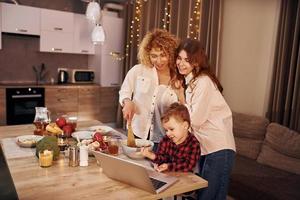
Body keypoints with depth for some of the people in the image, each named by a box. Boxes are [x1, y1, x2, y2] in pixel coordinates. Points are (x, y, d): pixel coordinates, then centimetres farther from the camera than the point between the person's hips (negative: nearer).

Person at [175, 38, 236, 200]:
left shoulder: (203, 82, -17)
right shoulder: (188, 81, 10)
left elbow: (195, 120, -18)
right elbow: (189, 115, 7)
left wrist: (181, 99, -7)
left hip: (219, 148, -9)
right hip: (204, 147, 9)